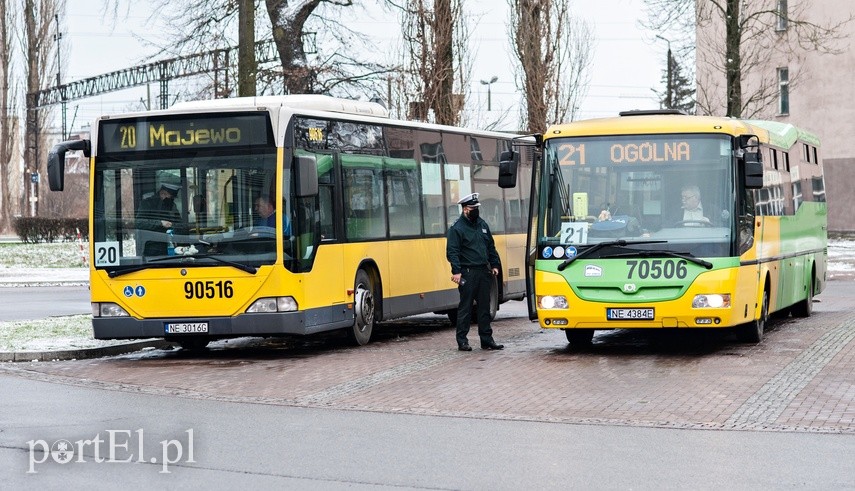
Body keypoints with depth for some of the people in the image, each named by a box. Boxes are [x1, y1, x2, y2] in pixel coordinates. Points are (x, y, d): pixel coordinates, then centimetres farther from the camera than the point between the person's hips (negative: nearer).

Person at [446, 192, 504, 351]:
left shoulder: (482, 224, 15)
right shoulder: (457, 228, -7)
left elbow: (491, 247, 21)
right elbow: (452, 252, -12)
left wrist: (494, 265, 13)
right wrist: (456, 271, -20)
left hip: (483, 272, 7)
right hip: (467, 273, -6)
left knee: (484, 307, 9)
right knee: (465, 307, -2)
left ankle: (486, 340, 14)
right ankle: (462, 341, 3)